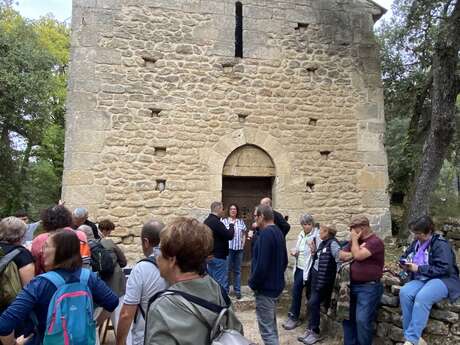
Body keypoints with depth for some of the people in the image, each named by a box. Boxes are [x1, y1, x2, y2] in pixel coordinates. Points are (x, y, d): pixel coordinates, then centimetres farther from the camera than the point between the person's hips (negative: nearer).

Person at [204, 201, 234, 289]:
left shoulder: (207, 221, 10)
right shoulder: (216, 222, -20)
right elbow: (229, 236, -19)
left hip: (210, 255, 10)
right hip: (218, 256, -10)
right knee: (221, 282, -4)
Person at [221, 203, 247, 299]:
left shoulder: (241, 221, 11)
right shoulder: (224, 221, 0)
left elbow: (244, 234, 16)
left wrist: (243, 243, 5)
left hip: (239, 248, 3)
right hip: (228, 248, -3)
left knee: (237, 270, 10)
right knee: (227, 270, 1)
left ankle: (237, 290, 18)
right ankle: (225, 290, 13)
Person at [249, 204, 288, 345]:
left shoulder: (265, 234, -22)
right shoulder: (278, 232, 9)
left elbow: (261, 264, -26)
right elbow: (284, 260, 17)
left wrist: (253, 283, -13)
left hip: (265, 287, -10)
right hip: (276, 285, 10)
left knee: (266, 328, -1)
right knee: (271, 324, 23)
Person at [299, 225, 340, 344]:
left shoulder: (333, 244, -16)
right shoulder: (322, 243, 11)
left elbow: (340, 260, -19)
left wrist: (336, 276, -13)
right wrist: (314, 252, -1)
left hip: (323, 279, -8)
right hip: (315, 276, 8)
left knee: (313, 303, -6)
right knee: (313, 303, 12)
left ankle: (314, 332, 7)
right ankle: (311, 329, 21)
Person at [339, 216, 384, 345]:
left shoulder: (375, 241, -13)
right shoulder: (356, 241, 13)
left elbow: (358, 255, -25)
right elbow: (341, 255, 11)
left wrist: (354, 239, -12)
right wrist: (351, 255, -9)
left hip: (369, 287, -8)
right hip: (353, 285, 8)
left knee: (362, 320, -13)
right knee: (347, 317, 12)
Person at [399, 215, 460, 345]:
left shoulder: (440, 245, -11)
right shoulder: (416, 243, 11)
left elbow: (444, 269, -19)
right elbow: (405, 256, 25)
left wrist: (419, 268, -19)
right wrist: (405, 263, 0)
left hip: (442, 280, -6)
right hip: (421, 279, 7)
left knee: (422, 297, -37)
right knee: (404, 292, -27)